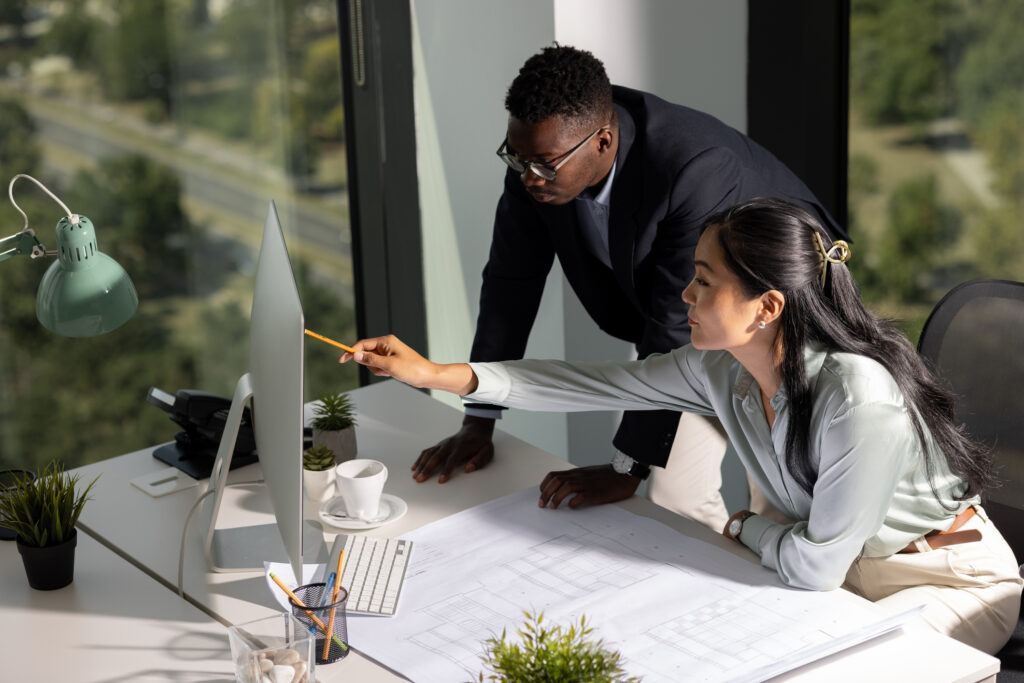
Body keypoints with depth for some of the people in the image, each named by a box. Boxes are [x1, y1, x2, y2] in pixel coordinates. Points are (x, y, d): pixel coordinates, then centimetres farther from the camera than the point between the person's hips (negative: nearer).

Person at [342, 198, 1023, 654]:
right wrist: (436, 373, -2)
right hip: (843, 566, 7)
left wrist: (744, 526, -6)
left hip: (953, 582, -7)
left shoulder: (860, 400, -36)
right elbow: (600, 384, -1)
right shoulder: (721, 369, -11)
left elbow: (813, 565, -28)